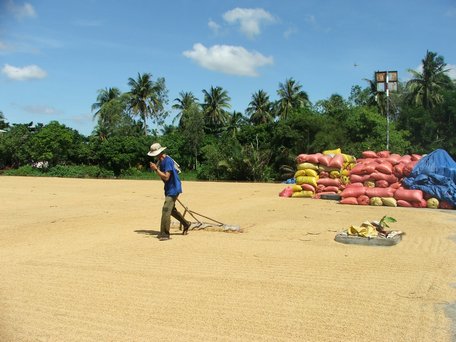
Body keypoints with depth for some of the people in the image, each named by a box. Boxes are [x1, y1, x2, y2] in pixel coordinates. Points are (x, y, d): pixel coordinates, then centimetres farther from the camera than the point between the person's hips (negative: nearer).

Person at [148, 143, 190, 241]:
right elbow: (162, 176, 12)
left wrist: (156, 169, -24)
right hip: (169, 189, 10)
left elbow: (166, 177, -27)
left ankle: (164, 234, -9)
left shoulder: (168, 161, -21)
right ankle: (186, 224, 37)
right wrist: (155, 168, -4)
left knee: (166, 210, -13)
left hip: (173, 189, -10)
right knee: (171, 210, 21)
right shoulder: (160, 161, 9)